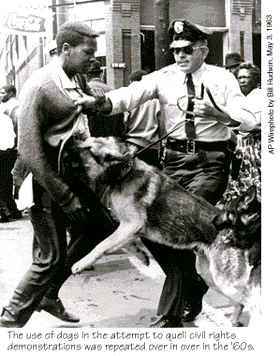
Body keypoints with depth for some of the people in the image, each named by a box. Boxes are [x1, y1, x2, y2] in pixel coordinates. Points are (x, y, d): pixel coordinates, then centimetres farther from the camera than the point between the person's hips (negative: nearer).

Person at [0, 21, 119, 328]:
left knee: (101, 227, 15)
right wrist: (66, 198, -22)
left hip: (72, 175, 9)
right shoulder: (39, 87, -18)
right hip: (46, 183, -9)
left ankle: (48, 295, 29)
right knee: (51, 257, -2)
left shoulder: (77, 82, 8)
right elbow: (29, 152, -22)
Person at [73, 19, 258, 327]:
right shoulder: (164, 77, 4)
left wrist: (216, 114, -26)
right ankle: (192, 286, 29)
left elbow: (248, 120, -7)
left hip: (211, 160, -4)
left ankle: (171, 315, 0)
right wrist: (97, 101, -32)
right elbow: (130, 95, -13)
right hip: (175, 157, 4)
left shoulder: (222, 79, 1)